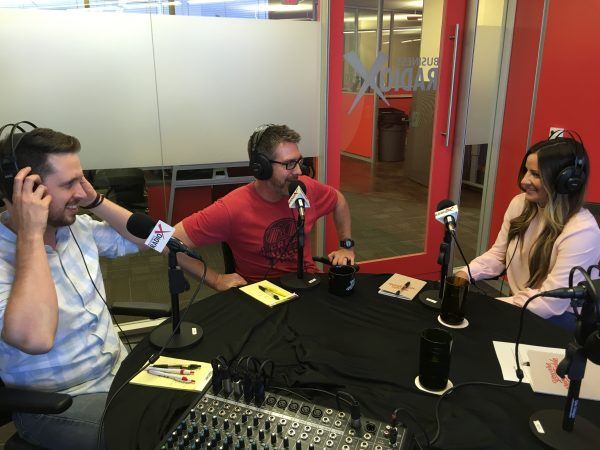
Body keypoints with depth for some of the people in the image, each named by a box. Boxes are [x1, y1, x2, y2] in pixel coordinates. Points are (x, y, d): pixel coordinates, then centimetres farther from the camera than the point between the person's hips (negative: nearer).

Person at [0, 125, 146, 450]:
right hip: (55, 405, -6)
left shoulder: (76, 225, -1)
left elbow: (141, 238, 8)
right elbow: (35, 338, -38)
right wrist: (31, 232, -34)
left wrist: (96, 201, -7)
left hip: (120, 365, 7)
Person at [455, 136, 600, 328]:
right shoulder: (520, 204, -4)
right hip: (518, 305, 6)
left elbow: (549, 302, -26)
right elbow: (498, 255, 3)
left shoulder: (581, 231, -26)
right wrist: (466, 273, -15)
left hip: (557, 320, -6)